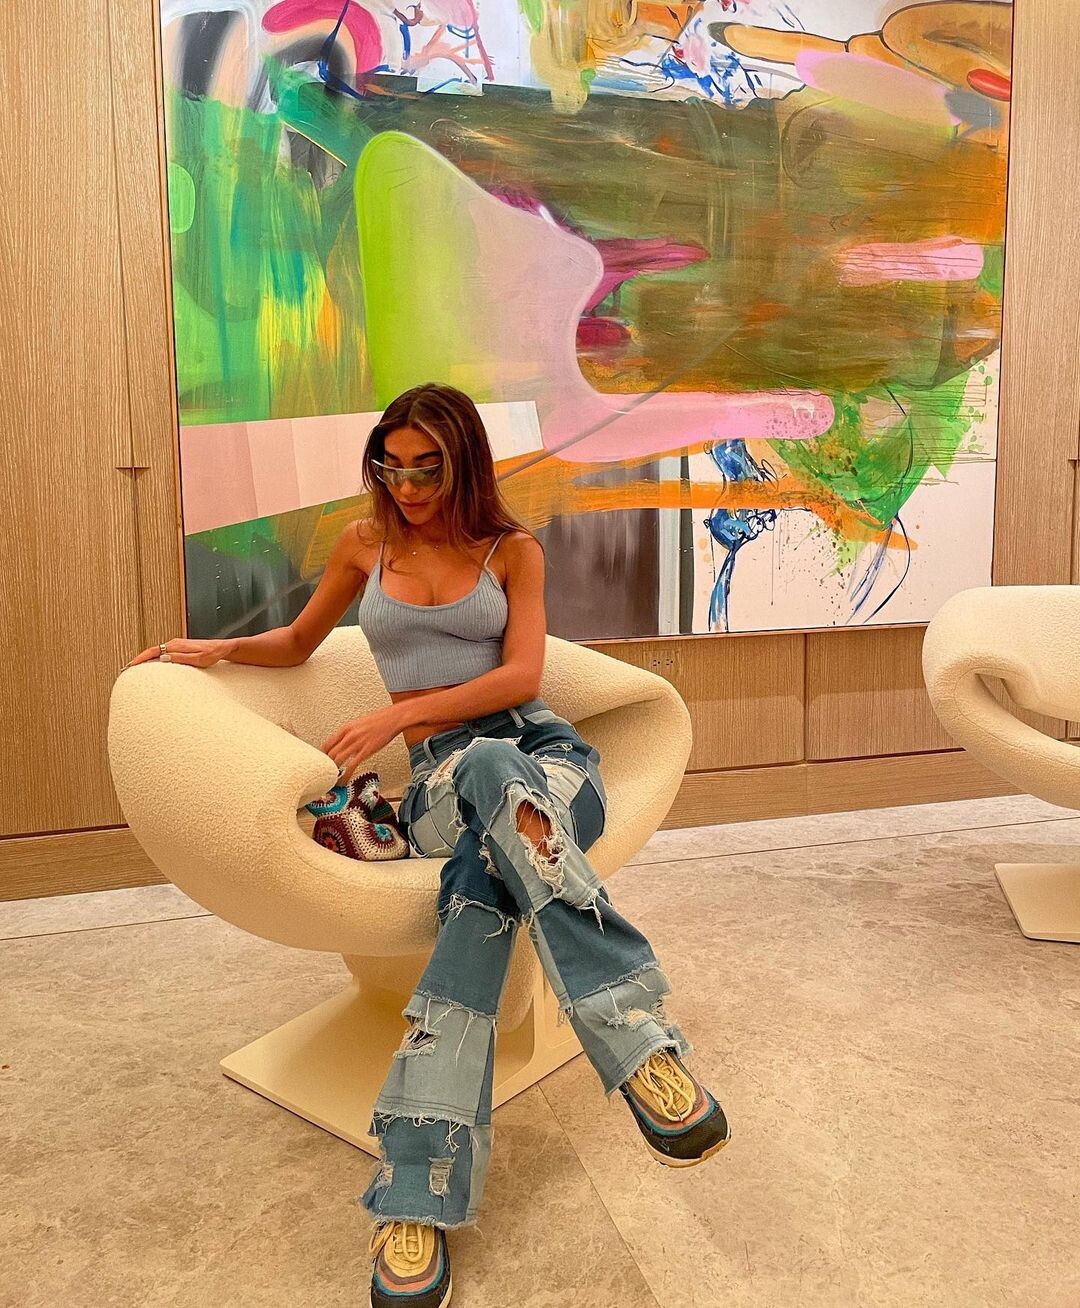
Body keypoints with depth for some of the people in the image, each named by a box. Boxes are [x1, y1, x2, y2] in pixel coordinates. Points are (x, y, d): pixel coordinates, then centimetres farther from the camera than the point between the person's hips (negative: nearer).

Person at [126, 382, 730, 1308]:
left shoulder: (512, 551, 11)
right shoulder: (364, 545, 16)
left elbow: (521, 676, -2)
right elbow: (299, 644, 30)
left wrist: (398, 714, -12)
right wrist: (220, 650, 11)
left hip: (544, 749, 0)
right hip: (437, 777, 0)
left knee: (484, 885, -37)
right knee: (493, 768, -40)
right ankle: (639, 1037, -46)